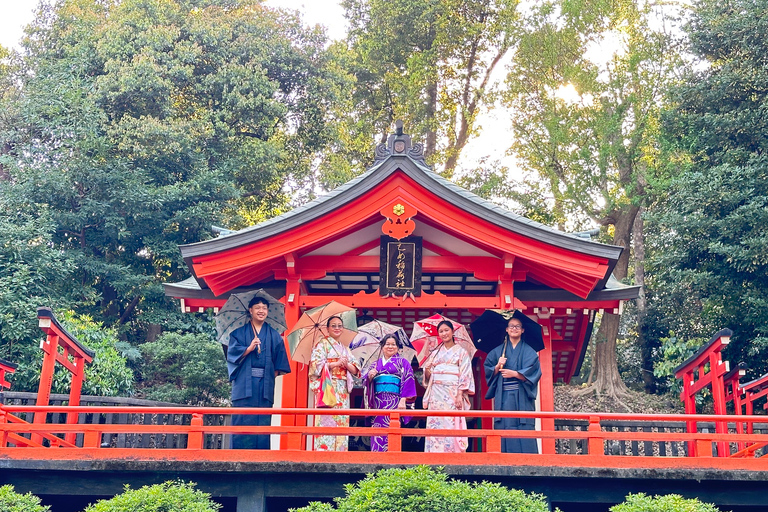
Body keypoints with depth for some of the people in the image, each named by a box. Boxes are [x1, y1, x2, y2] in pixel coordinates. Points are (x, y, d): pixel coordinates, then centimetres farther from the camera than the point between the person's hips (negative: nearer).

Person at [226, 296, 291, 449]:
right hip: (244, 383, -2)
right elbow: (232, 353, -1)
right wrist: (249, 348, -13)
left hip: (265, 384, 2)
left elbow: (280, 360, 13)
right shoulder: (239, 332, 10)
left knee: (263, 420, -2)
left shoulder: (274, 336, 15)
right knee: (242, 420, -7)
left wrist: (274, 373, 0)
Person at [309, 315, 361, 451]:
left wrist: (346, 364, -5)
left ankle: (340, 450, -1)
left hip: (343, 389, 6)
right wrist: (336, 364, -13)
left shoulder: (345, 349, 22)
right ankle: (324, 449, -15)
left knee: (342, 421, -1)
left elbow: (355, 371, 15)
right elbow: (316, 364, -8)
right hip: (327, 387, -6)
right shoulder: (322, 344, 6)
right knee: (327, 420, -14)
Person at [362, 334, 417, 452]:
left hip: (394, 401, -3)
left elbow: (408, 381, 0)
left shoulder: (403, 362, 10)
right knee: (377, 432, -3)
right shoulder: (375, 363, 20)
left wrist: (403, 400, -12)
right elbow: (365, 382, 20)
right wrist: (369, 377, -4)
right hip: (378, 402, 3)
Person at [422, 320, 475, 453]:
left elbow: (465, 375, -2)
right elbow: (428, 377, 16)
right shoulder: (436, 353, 17)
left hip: (452, 394, -4)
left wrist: (460, 394, -13)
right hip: (436, 395, 4)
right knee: (435, 424, -3)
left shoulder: (461, 352, 6)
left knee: (452, 425, -10)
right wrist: (427, 370, -8)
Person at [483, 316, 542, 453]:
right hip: (503, 398, 2)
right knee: (503, 429, -4)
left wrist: (514, 373, -14)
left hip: (522, 399, -2)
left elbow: (533, 372, -4)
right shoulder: (498, 351, 15)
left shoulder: (529, 352, 9)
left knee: (524, 430, -9)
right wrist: (498, 366, -9)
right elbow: (489, 372, 10)